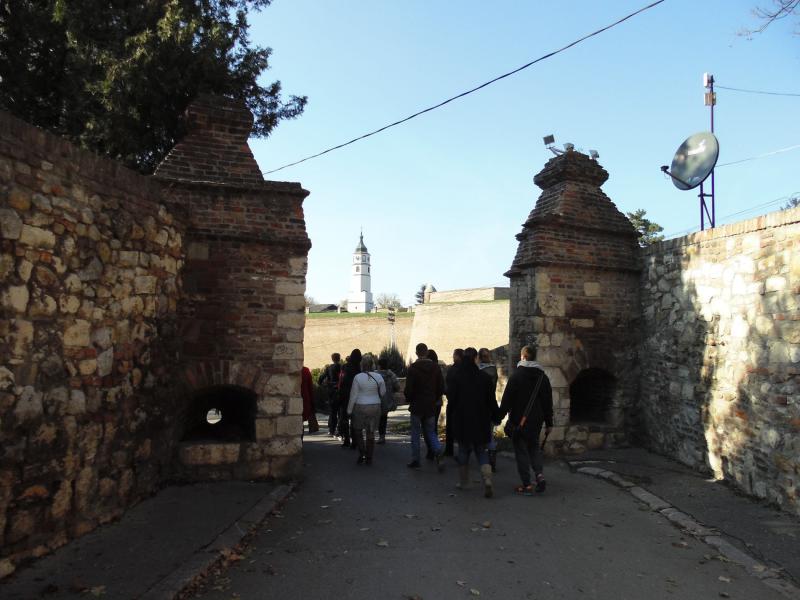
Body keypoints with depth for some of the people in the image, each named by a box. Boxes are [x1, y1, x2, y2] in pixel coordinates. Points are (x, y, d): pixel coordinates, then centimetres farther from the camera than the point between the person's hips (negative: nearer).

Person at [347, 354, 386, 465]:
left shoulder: (358, 377, -12)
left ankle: (362, 455, 6)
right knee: (371, 433, 10)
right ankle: (369, 458, 14)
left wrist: (349, 410, 2)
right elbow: (383, 392, 4)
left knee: (358, 431, 16)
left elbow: (353, 396, -7)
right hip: (375, 406, 2)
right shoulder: (378, 376, -6)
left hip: (360, 407, -2)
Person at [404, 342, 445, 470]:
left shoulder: (413, 368, -12)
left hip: (417, 406, -4)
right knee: (431, 432, 14)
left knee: (415, 434, 8)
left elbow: (408, 389, -13)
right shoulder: (435, 367, 2)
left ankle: (415, 460, 13)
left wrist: (409, 401, 6)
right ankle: (438, 450, -12)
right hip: (431, 406, 4)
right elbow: (441, 387, 5)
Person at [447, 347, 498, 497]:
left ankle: (464, 482, 23)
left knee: (463, 451, 15)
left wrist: (452, 418, 9)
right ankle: (487, 479, -13)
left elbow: (451, 400, -4)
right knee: (482, 452, 8)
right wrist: (495, 416, 10)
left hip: (462, 423, 0)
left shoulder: (456, 378, -7)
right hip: (481, 422, 1)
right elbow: (492, 401, -1)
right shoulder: (485, 377, -4)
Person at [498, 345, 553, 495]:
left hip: (518, 421, -4)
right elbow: (548, 402, 8)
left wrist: (500, 416, -3)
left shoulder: (516, 375, -10)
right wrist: (549, 423, 13)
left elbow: (507, 399, -12)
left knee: (521, 450, 4)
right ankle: (539, 474, 1)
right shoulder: (543, 376, 4)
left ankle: (527, 485, 4)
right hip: (536, 421, 4)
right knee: (534, 447, 21)